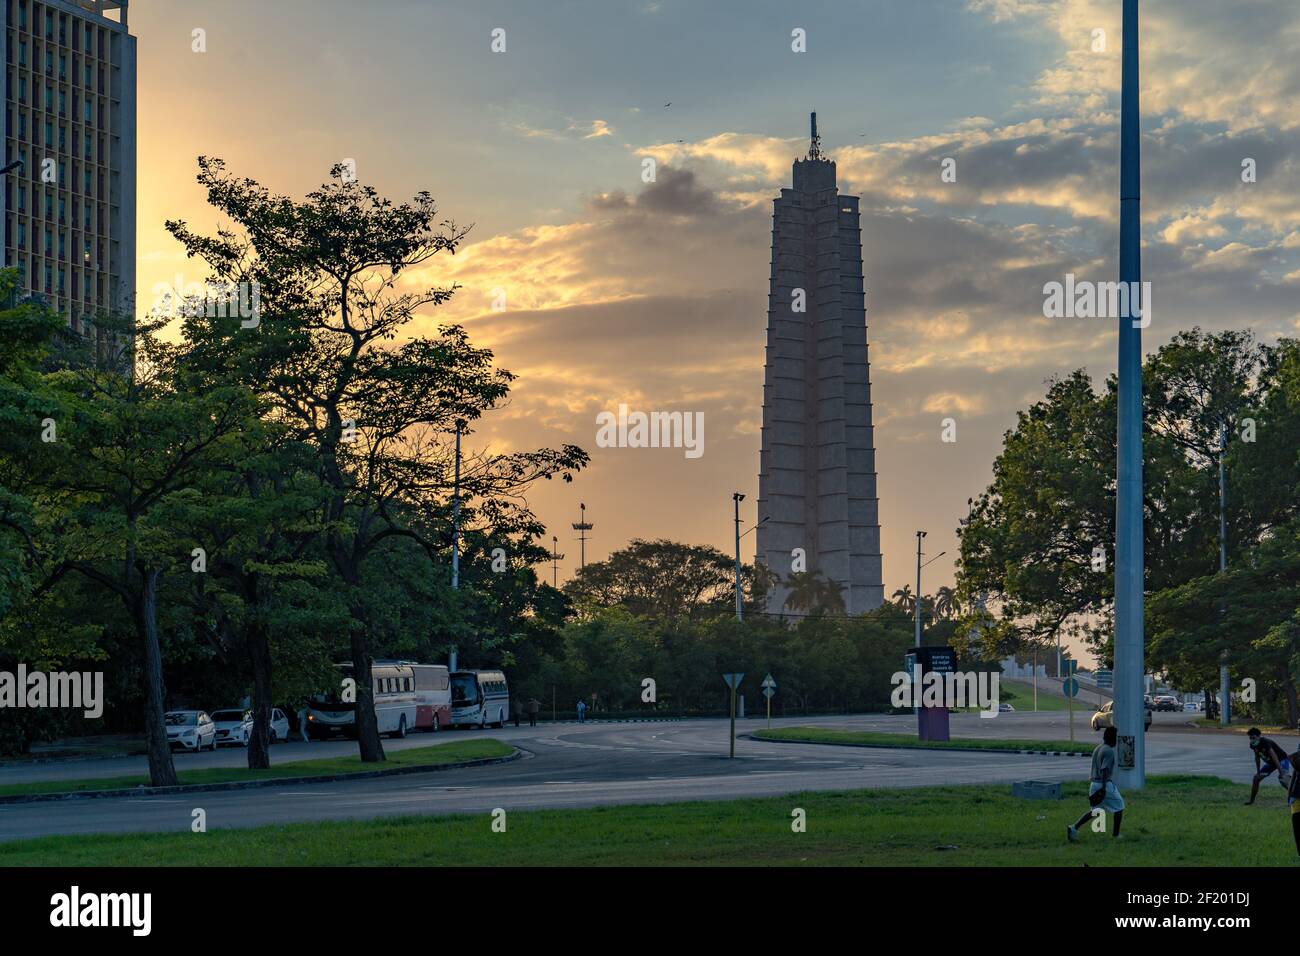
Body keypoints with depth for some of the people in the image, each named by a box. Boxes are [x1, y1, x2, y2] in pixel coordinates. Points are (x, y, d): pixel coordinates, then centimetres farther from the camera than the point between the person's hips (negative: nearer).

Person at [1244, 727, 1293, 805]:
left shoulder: (1265, 742, -32)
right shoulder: (1253, 745, -8)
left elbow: (1274, 757, -35)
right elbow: (1257, 758, 8)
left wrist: (1281, 772, -38)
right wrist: (1258, 772, 9)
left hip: (1281, 760, -8)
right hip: (1270, 762, 8)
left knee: (1283, 779, -31)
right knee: (1256, 778, 6)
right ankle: (1252, 800, 22)